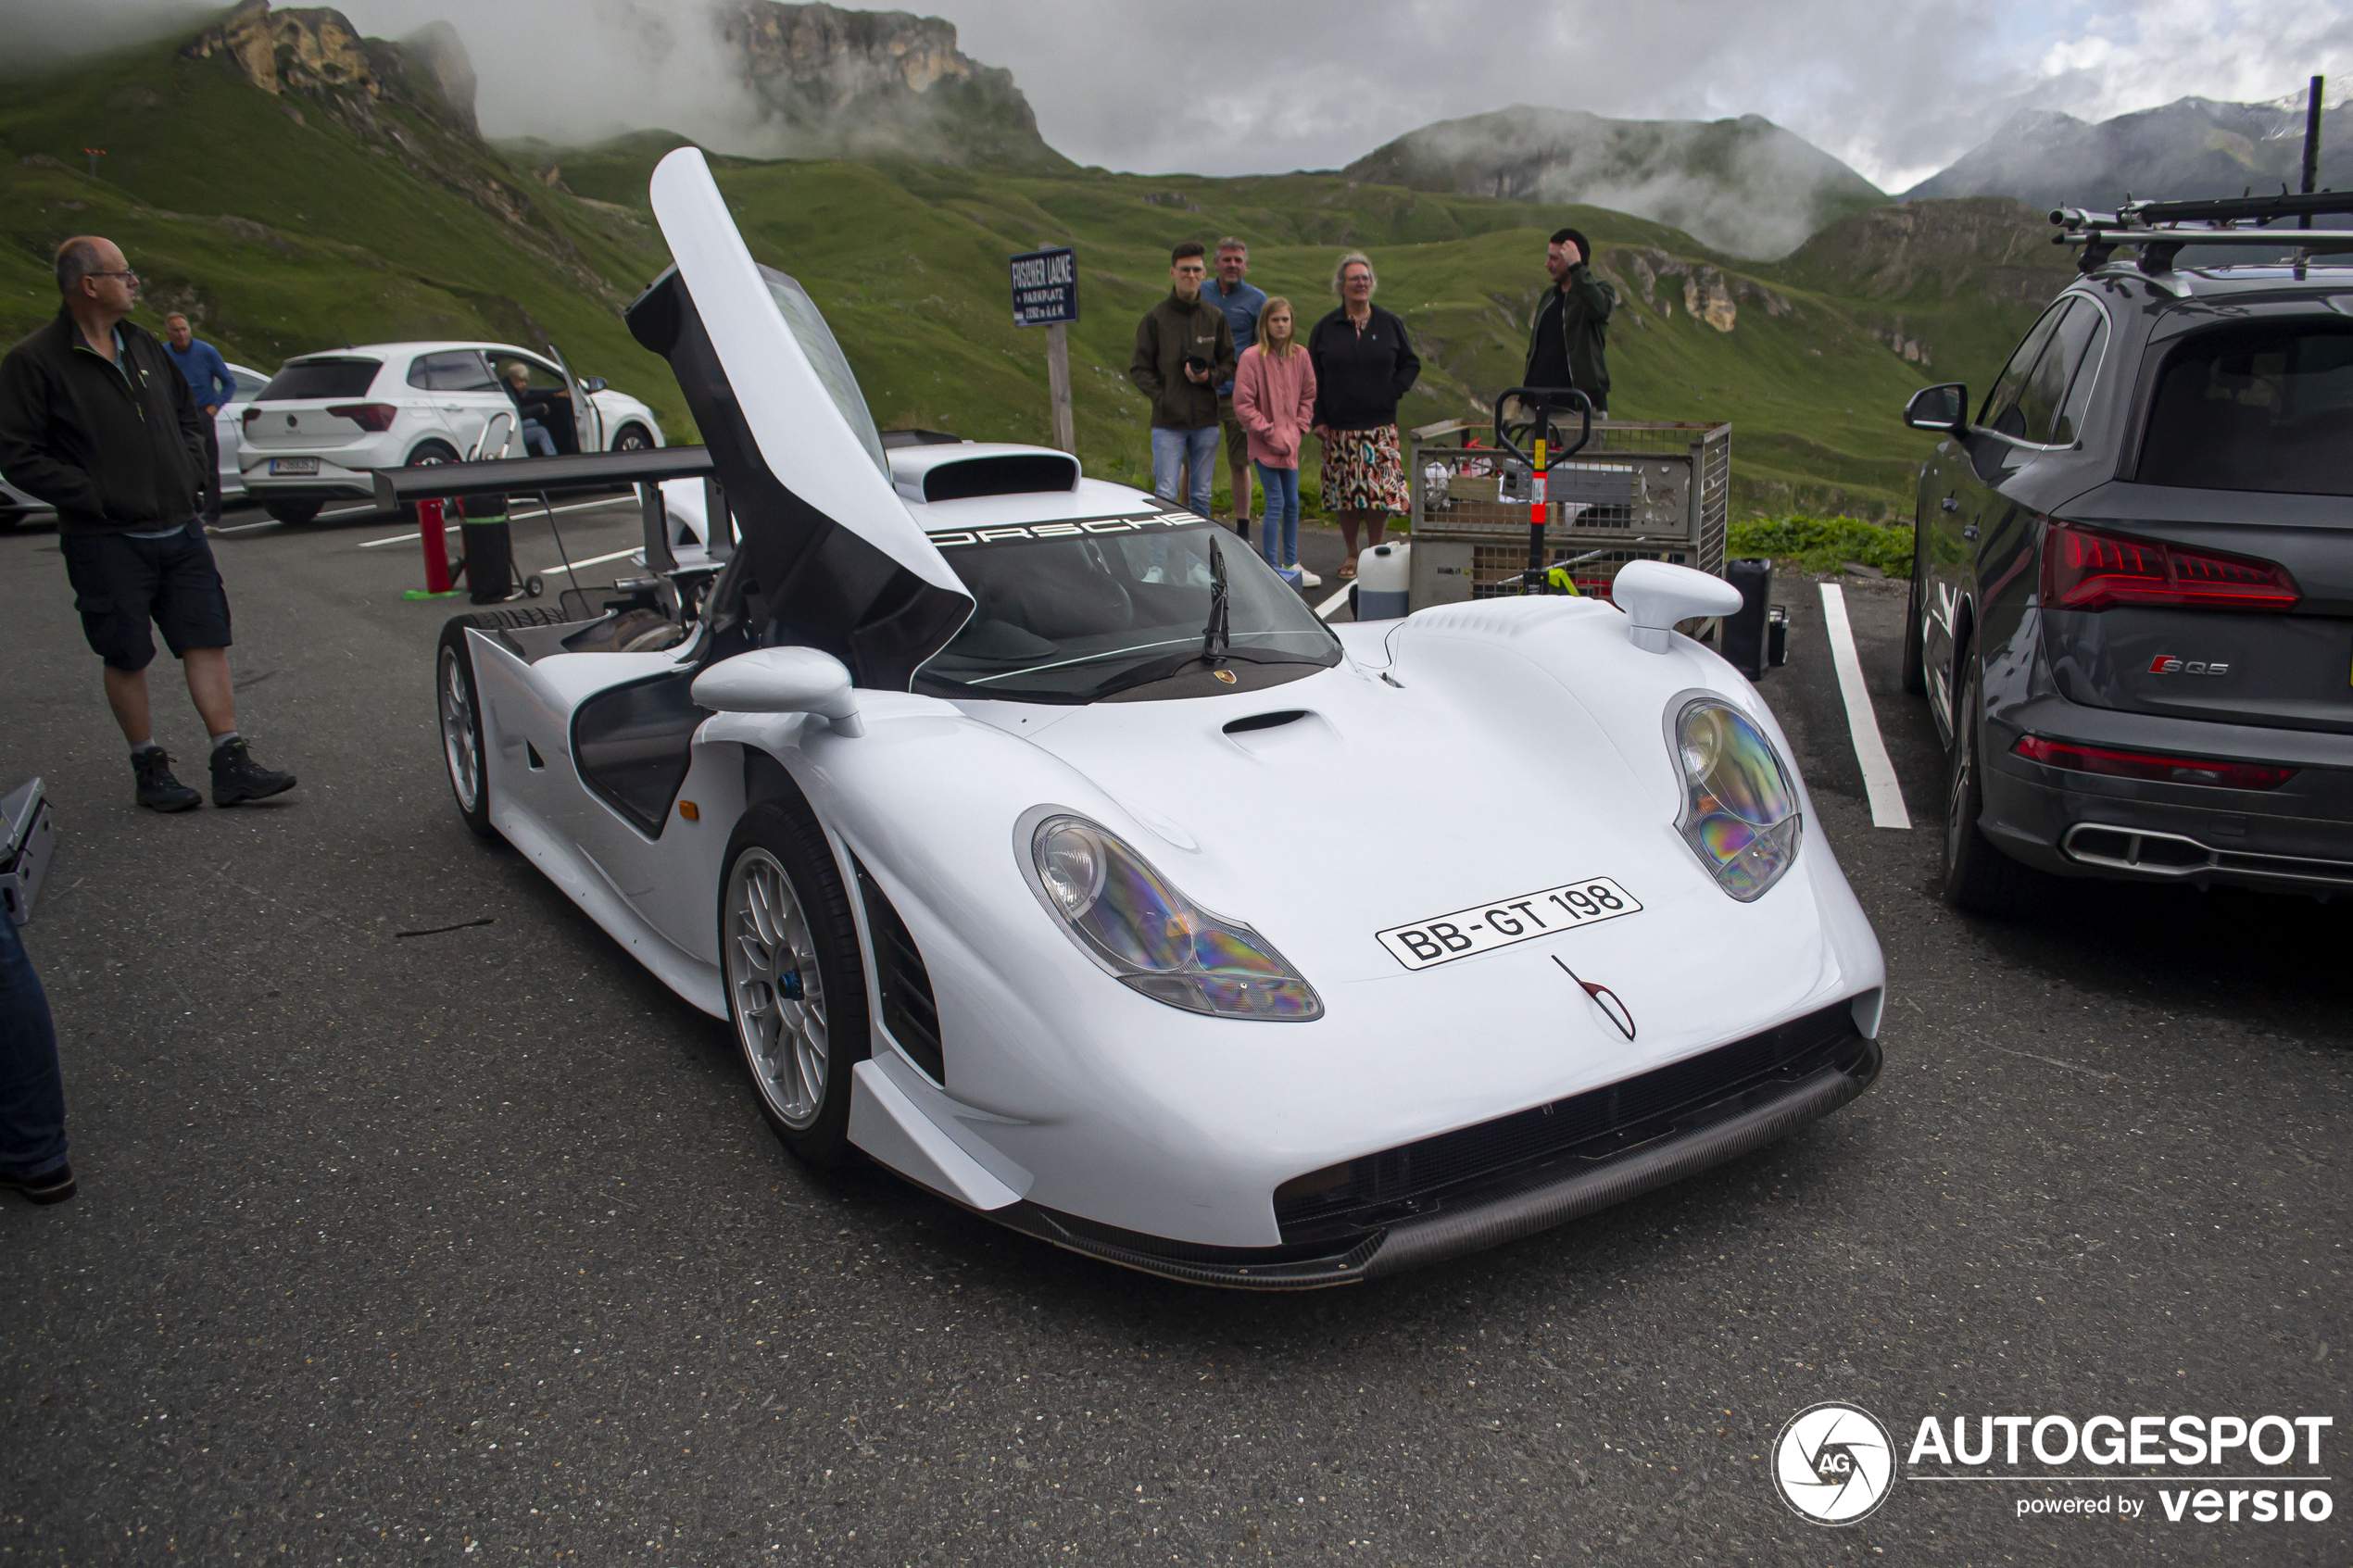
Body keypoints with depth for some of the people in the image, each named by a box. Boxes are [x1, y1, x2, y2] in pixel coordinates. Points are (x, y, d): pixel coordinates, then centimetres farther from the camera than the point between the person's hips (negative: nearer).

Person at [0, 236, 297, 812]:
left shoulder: (144, 346, 13)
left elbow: (188, 413, 26)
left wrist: (186, 473, 11)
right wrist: (92, 495, -15)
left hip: (179, 531, 6)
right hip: (106, 542, -5)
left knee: (206, 641, 2)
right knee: (127, 657, 4)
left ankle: (231, 763, 4)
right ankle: (149, 768, 16)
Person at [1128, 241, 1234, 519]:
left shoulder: (1215, 317, 8)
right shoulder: (1155, 317, 0)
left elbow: (1230, 363, 13)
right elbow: (1139, 369, 2)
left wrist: (1210, 376, -8)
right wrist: (1161, 397, -12)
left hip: (1206, 421, 3)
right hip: (1168, 423, -3)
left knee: (1202, 494, 9)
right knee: (1165, 494, -6)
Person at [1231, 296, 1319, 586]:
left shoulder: (1300, 356, 3)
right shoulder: (1252, 357, -11)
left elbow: (1308, 396, 13)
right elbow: (1243, 404, -11)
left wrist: (1298, 429, 1)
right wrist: (1270, 433, -12)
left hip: (1290, 443, 5)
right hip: (1264, 445, -5)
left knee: (1292, 503, 12)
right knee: (1276, 502, -8)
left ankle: (1291, 564, 24)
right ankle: (1272, 568, 1)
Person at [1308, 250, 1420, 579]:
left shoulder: (1390, 325, 8)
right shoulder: (1325, 329, 6)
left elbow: (1411, 364, 14)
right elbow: (1312, 377, 7)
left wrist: (1393, 391, -3)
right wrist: (1318, 419, -2)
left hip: (1380, 426, 0)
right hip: (1339, 428, 0)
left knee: (1380, 491, -5)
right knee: (1346, 492, 2)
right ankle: (1351, 554, 15)